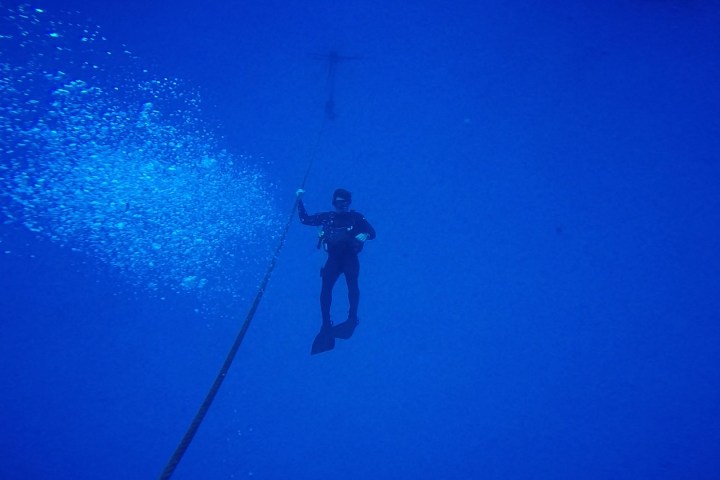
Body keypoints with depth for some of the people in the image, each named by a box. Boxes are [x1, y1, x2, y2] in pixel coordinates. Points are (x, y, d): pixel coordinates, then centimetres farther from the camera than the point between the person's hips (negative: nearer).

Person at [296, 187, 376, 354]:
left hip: (350, 258, -1)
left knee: (352, 285, -21)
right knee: (325, 289, -11)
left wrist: (365, 235, -23)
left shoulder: (356, 217, 3)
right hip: (333, 259, 2)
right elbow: (304, 219, 11)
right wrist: (300, 201, 2)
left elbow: (372, 233, 0)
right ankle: (326, 324, 1)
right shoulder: (327, 217, 8)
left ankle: (352, 318, -4)